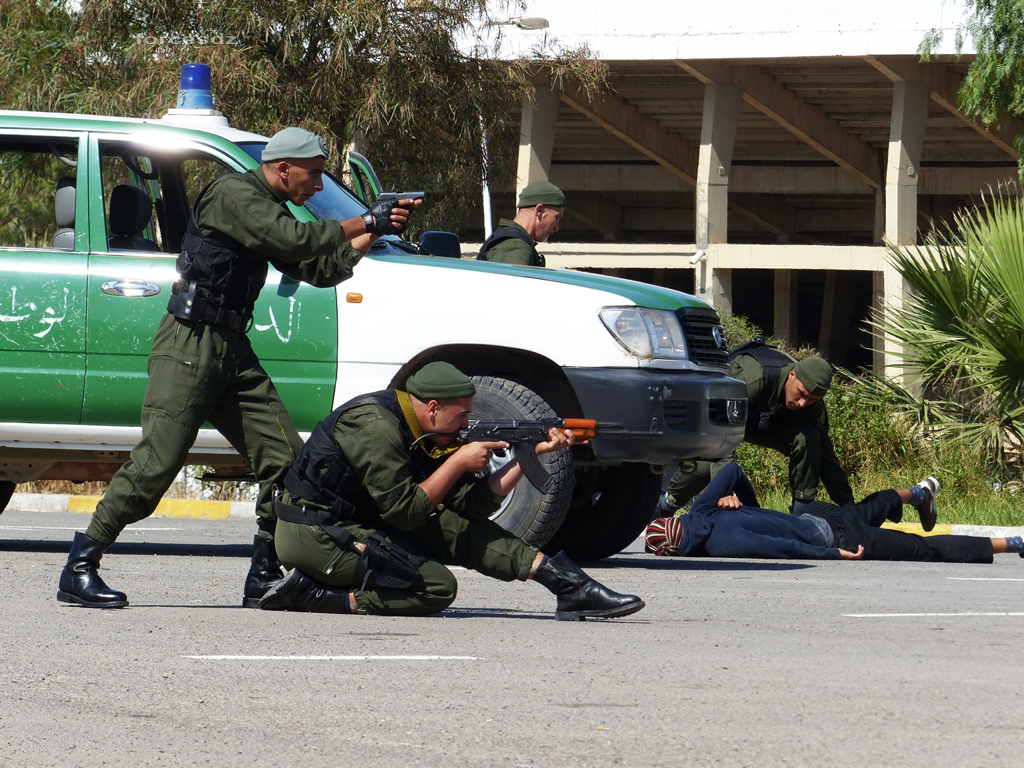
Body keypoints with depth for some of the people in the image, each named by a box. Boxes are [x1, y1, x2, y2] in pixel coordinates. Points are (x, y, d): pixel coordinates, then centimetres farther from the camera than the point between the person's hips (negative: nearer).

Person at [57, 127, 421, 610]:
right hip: (189, 348, -10)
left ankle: (264, 581, 7)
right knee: (157, 463, -15)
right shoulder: (232, 195, -11)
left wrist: (371, 236, 10)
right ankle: (79, 571, -10)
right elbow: (295, 240, -22)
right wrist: (363, 223, -11)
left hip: (232, 352, 10)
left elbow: (319, 270, 20)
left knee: (286, 460, 0)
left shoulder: (269, 211, 20)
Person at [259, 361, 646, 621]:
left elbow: (476, 502, 5)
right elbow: (404, 512, -21)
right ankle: (310, 593, -17)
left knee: (462, 528, 0)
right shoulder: (375, 426, -20)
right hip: (312, 533, -9)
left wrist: (531, 454, -1)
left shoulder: (425, 436, 9)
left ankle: (568, 584, -2)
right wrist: (459, 462, -15)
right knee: (436, 588, -19)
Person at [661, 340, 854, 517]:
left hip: (765, 420, 4)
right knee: (704, 464, -34)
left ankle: (803, 513, -14)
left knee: (807, 437, -25)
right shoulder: (754, 376, -43)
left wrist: (847, 503, -17)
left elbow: (825, 455, -11)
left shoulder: (813, 406, -24)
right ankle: (663, 508, -5)